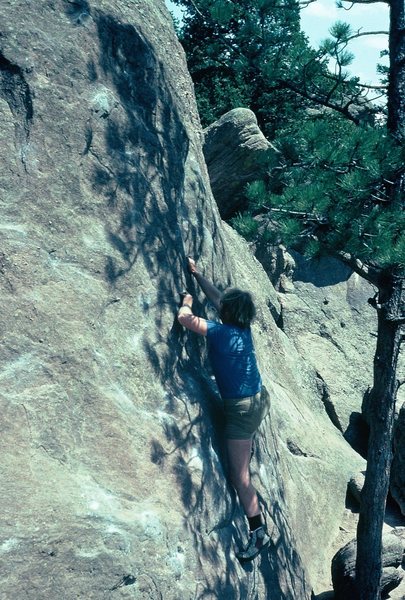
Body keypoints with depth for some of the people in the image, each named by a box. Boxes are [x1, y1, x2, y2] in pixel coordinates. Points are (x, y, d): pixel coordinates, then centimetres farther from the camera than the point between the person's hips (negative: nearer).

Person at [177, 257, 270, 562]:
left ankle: (258, 532, 3)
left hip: (241, 408, -9)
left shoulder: (220, 332, -20)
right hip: (259, 398, 9)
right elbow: (218, 297, 14)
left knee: (239, 475, -2)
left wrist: (188, 300, -2)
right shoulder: (243, 328, 2)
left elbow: (185, 317, -24)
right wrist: (197, 274, 19)